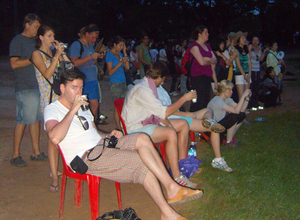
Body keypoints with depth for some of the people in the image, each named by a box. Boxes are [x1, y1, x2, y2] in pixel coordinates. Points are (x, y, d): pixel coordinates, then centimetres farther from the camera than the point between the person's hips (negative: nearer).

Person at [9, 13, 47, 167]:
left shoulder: (34, 41, 18)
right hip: (25, 88, -8)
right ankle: (15, 156, 5)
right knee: (22, 120, -5)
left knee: (36, 119, 10)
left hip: (37, 86, 8)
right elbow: (14, 63, -15)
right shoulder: (17, 41, -6)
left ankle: (36, 152, 18)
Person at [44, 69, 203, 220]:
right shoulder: (52, 110, -3)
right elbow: (55, 138, -25)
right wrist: (72, 110, -20)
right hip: (87, 157, -8)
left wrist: (109, 136, 7)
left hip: (102, 144, 8)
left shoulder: (81, 106, 24)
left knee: (142, 138, -17)